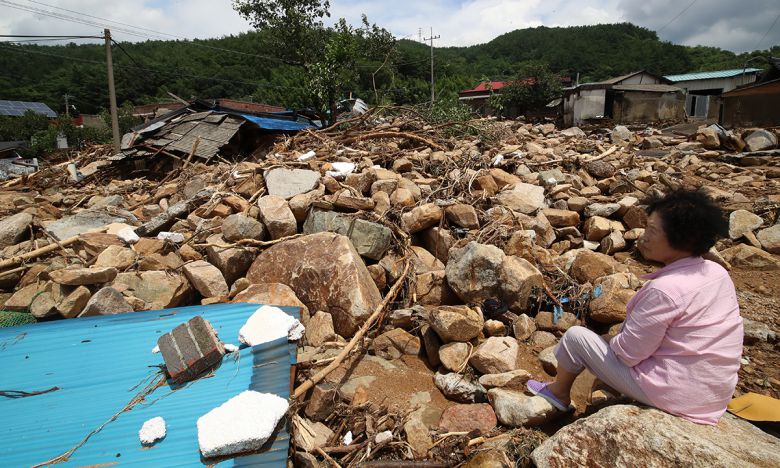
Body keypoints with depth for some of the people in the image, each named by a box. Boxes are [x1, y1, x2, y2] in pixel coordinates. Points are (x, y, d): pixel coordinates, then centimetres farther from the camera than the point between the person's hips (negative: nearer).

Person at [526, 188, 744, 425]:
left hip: (673, 394, -8)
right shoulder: (718, 272, -2)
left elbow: (628, 352, -20)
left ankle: (559, 393, 27)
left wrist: (611, 342, 1)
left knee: (575, 336, 2)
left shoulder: (665, 289, -28)